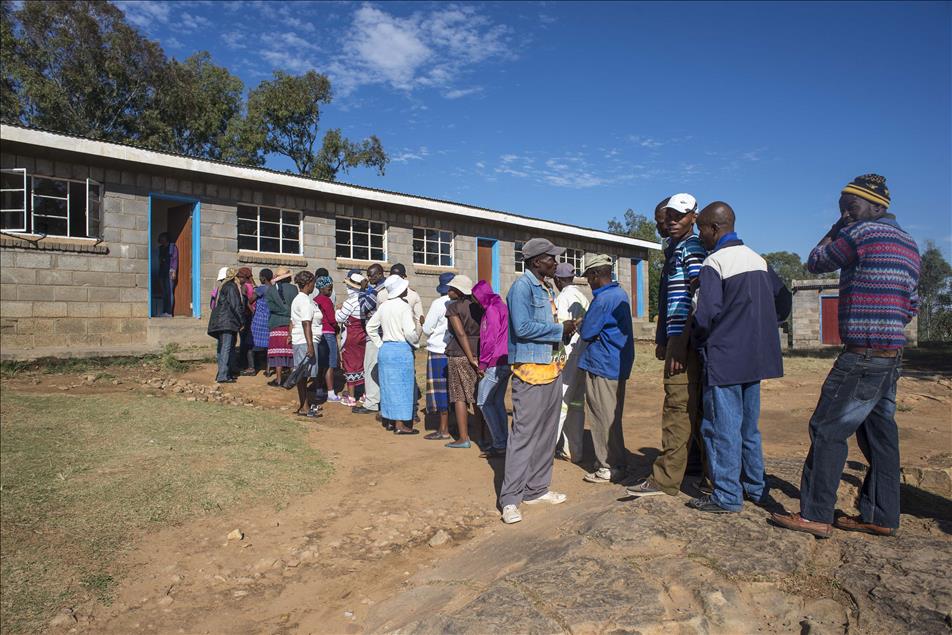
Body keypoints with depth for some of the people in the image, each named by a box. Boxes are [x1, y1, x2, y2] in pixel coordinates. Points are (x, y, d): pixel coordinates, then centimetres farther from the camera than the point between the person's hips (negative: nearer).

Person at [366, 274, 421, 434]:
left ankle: (390, 421, 24)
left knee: (387, 384, 14)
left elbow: (370, 327, 13)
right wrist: (416, 340, -1)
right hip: (402, 349, -7)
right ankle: (400, 425, 5)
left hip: (385, 349, 7)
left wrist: (380, 344, 16)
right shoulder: (404, 307, -14)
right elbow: (410, 332, -21)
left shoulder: (383, 306, 7)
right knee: (401, 386, 0)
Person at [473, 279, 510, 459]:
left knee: (484, 402, -3)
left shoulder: (491, 309, -12)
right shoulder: (502, 306, 16)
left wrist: (483, 363, -12)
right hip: (506, 361, 9)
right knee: (498, 402, 13)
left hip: (495, 363, -9)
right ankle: (504, 443, 15)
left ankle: (499, 445, -4)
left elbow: (490, 339, -18)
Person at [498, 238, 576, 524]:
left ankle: (537, 489, 24)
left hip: (552, 368, 9)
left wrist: (565, 329, 0)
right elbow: (522, 327, -21)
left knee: (546, 433, 13)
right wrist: (560, 329, -12)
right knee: (524, 434, -7)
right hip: (531, 370, -9)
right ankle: (510, 499, 1)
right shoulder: (522, 286, -11)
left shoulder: (547, 289, 17)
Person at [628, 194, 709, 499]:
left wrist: (681, 342, -22)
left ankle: (665, 479, -2)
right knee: (696, 406, 14)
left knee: (678, 406, -7)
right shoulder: (672, 247, 21)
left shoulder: (692, 248, -8)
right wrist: (665, 341, 23)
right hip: (676, 337, 10)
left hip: (684, 339, -10)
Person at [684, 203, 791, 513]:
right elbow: (783, 300, 14)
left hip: (724, 359, -8)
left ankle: (727, 496, 7)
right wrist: (762, 330, 18)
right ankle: (756, 488, 28)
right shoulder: (758, 259, 11)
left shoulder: (714, 262, -13)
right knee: (748, 425, 18)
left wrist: (696, 341, -2)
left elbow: (706, 314, -20)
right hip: (755, 357, 8)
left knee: (723, 427, 0)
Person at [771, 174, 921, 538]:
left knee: (828, 431, -5)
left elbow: (815, 262, 1)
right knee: (879, 434, 13)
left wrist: (836, 229, 11)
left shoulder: (863, 232, -11)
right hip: (892, 354, 10)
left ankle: (815, 516, 0)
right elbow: (911, 305, 20)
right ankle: (881, 517, 19)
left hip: (863, 354, -9)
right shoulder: (909, 244, 18)